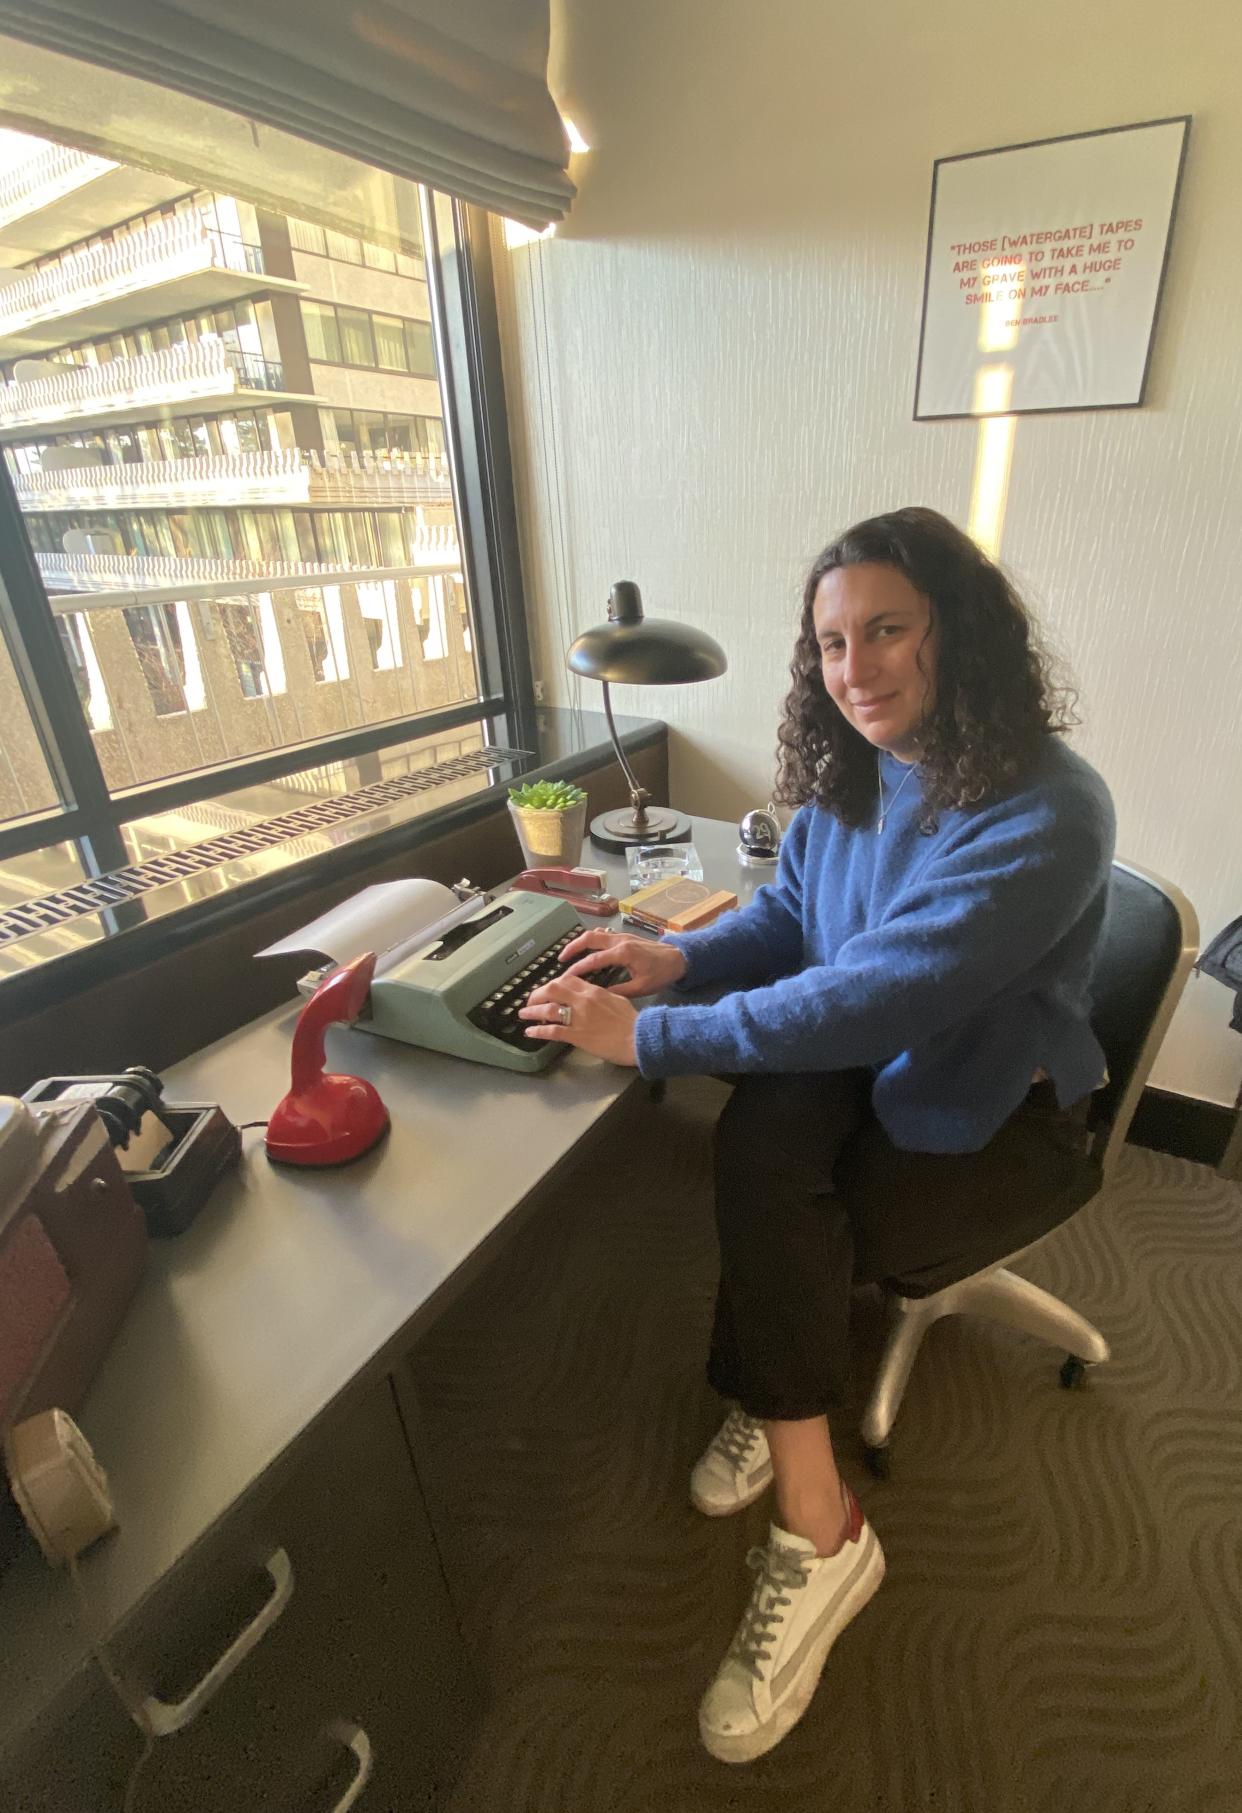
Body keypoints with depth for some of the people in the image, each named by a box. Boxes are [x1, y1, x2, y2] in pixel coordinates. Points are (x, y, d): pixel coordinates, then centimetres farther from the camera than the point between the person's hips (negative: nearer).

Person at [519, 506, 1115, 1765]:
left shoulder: (1045, 813, -24)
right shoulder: (848, 776, -2)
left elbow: (878, 998, -33)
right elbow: (785, 915, 7)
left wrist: (648, 1035, -31)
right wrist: (679, 959, -14)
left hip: (993, 1120, -5)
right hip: (866, 1076, 5)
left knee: (772, 1228, -22)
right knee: (765, 1125, -27)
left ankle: (767, 1404, 8)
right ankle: (814, 1528, -14)